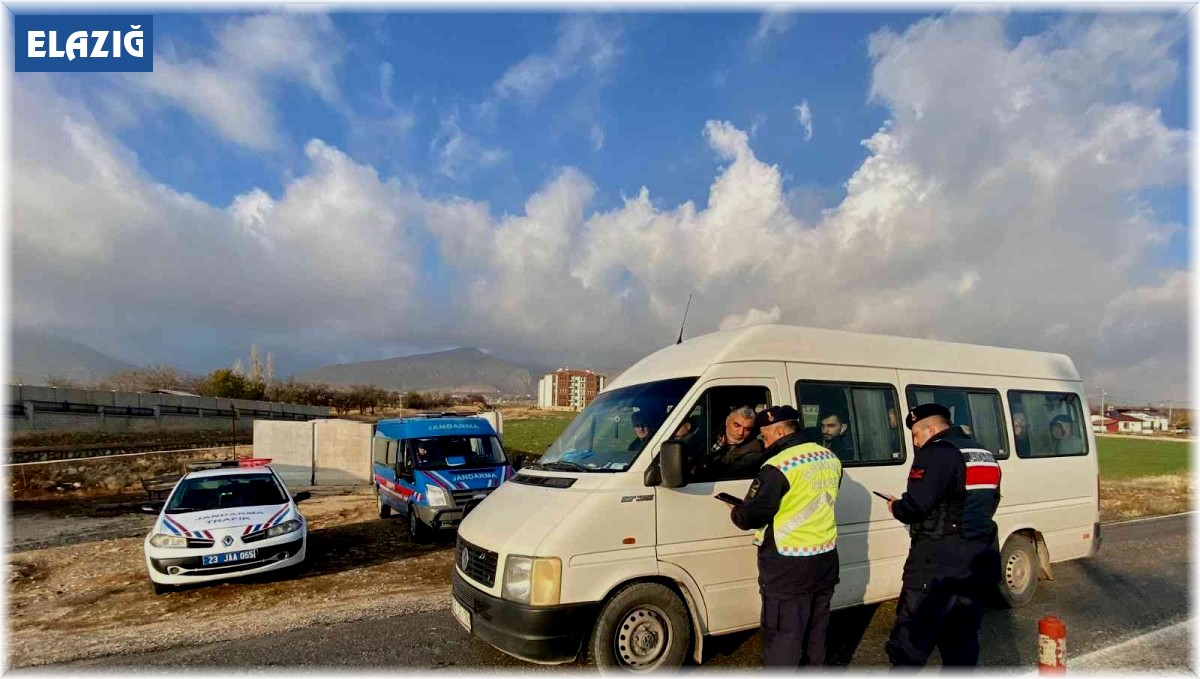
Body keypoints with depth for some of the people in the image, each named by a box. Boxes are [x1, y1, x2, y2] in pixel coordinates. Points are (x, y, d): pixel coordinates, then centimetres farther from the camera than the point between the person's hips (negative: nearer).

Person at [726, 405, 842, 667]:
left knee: (782, 636, 2)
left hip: (788, 567, -8)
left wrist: (735, 513, 0)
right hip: (825, 560, 8)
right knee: (816, 631, 22)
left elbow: (752, 516, -20)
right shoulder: (830, 458, 6)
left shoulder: (778, 466, -21)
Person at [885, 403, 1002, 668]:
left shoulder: (936, 453, -14)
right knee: (963, 633, 15)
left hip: (938, 560, -9)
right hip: (978, 559, 9)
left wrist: (895, 507, -2)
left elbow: (916, 505, -21)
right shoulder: (985, 454, 16)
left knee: (911, 635, -1)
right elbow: (987, 504, 22)